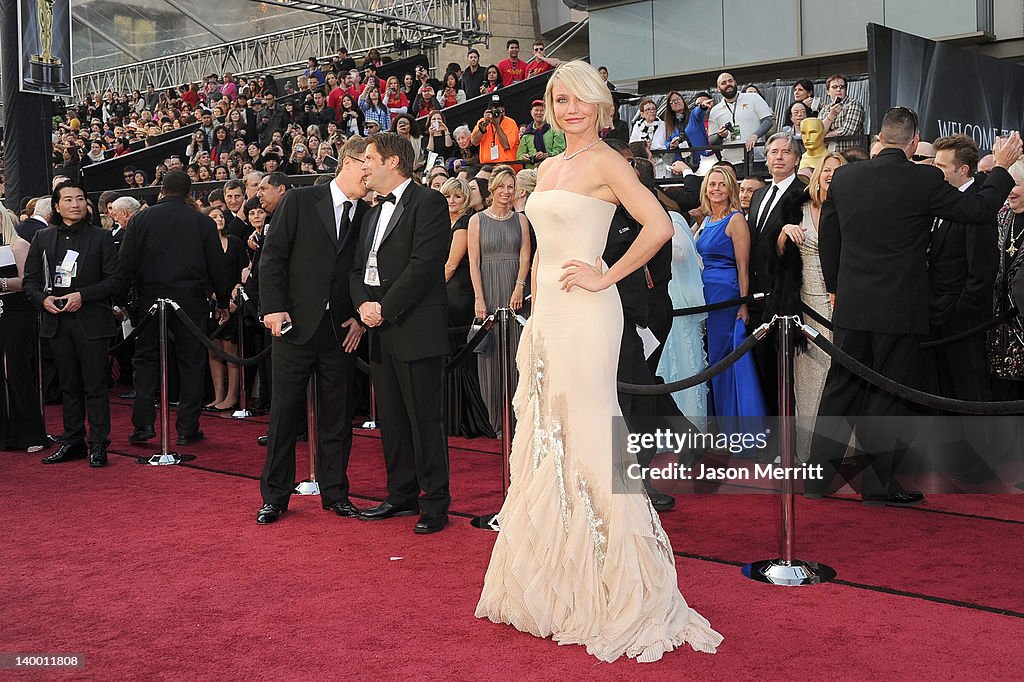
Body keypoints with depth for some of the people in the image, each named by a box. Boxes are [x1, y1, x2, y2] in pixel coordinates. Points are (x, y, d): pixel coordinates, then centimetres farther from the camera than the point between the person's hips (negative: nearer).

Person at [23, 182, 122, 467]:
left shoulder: (101, 237, 1)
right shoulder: (42, 238, 11)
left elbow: (115, 280, -3)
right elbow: (30, 279, 12)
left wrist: (83, 296, -15)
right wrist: (43, 299, -8)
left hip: (91, 321, -3)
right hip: (57, 321, 4)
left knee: (95, 385, -1)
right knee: (69, 385, 11)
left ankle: (98, 444, 5)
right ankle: (72, 441, 20)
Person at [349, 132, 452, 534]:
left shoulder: (429, 203, -6)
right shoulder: (374, 213, 21)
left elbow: (423, 265, -16)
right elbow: (358, 268, 18)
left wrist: (385, 309, -16)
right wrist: (363, 304, -2)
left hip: (416, 330, -8)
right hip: (381, 332, 8)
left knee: (424, 418, -3)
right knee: (391, 418, 13)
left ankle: (435, 503, 6)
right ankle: (402, 495, 24)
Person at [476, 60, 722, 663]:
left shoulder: (606, 163, -7)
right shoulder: (550, 167, 17)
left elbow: (659, 226, -19)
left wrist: (605, 277, -13)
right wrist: (534, 314, 15)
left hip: (585, 316, -8)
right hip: (547, 315, 8)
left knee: (586, 437, -6)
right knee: (547, 441, 11)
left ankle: (611, 590, 6)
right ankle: (554, 582, 23)